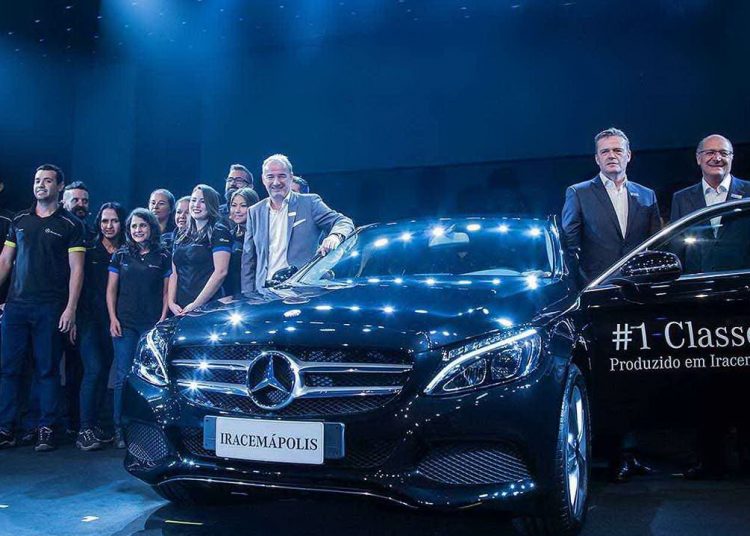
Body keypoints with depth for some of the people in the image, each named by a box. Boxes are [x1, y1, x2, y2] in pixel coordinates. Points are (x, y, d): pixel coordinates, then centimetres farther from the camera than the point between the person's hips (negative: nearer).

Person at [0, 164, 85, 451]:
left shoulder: (70, 224, 2)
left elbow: (76, 269, -3)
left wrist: (70, 308, -11)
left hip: (50, 309, -4)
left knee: (47, 370, 2)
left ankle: (46, 429, 10)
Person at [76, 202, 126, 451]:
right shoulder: (88, 250, 3)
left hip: (113, 320, 3)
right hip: (90, 318, -3)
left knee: (103, 372, 6)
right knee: (94, 370, -13)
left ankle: (94, 425, 16)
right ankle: (84, 430, -10)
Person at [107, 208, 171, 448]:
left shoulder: (163, 257, 8)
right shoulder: (120, 255, 11)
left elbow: (167, 292, 9)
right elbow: (111, 290, 11)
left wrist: (163, 319, -1)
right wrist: (113, 318, 0)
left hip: (153, 325, -1)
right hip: (125, 324, 1)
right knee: (123, 376, -2)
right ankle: (119, 429, 4)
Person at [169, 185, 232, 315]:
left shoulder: (219, 232, -4)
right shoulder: (181, 236, 16)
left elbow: (221, 272, -14)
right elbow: (174, 273, 15)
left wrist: (196, 305, -17)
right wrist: (172, 303, -1)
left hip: (208, 306, -5)